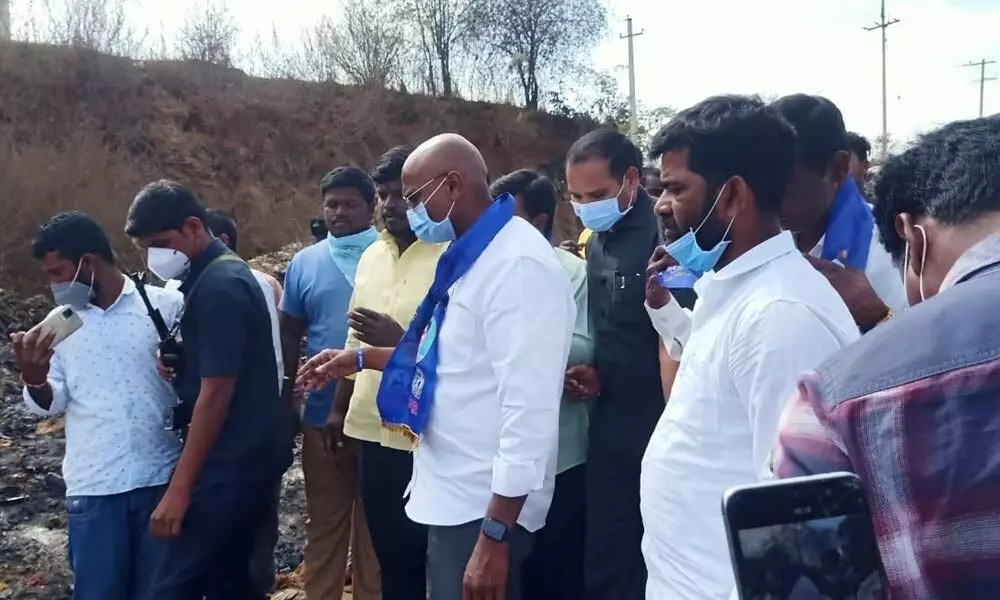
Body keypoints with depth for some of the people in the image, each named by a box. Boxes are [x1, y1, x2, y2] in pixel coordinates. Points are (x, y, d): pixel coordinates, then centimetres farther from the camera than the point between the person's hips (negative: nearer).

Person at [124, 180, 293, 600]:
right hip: (249, 451, 10)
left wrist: (179, 488, -20)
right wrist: (177, 360, 4)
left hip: (233, 458, -10)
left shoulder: (216, 286, -19)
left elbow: (216, 392, -22)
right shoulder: (220, 274, 12)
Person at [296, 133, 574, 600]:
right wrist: (360, 359, 17)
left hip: (486, 506, -9)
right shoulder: (470, 257, 9)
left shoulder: (518, 263, -21)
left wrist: (495, 536, -26)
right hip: (453, 495, 9)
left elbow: (530, 408, -26)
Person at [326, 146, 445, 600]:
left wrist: (400, 341, -24)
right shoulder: (371, 256, 11)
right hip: (373, 428, 7)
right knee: (392, 556, 18)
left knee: (433, 557, 6)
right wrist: (339, 408, 19)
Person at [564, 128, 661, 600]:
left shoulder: (661, 237, -15)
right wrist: (597, 375, 3)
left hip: (656, 426, -8)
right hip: (611, 424, 8)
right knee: (604, 562, 15)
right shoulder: (599, 243, 11)